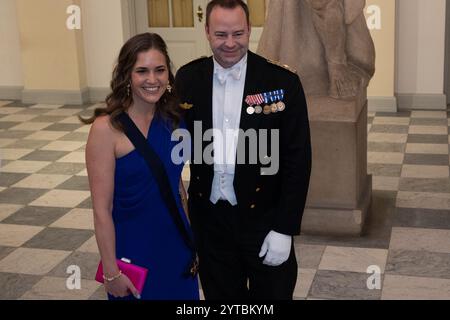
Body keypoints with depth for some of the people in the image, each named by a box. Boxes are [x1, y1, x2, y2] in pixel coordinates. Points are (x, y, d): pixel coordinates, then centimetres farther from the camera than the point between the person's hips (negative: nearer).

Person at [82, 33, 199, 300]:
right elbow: (102, 210, -15)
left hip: (177, 242, 5)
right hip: (133, 248, -5)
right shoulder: (106, 128, -18)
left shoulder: (174, 118, -2)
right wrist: (112, 272, -13)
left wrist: (192, 233, 13)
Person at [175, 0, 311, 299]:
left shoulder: (283, 82, -11)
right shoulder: (188, 79, -2)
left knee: (272, 293, 12)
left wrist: (285, 228, -12)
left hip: (264, 217, -2)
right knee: (220, 295, 18)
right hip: (209, 218, 3)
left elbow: (298, 159, -9)